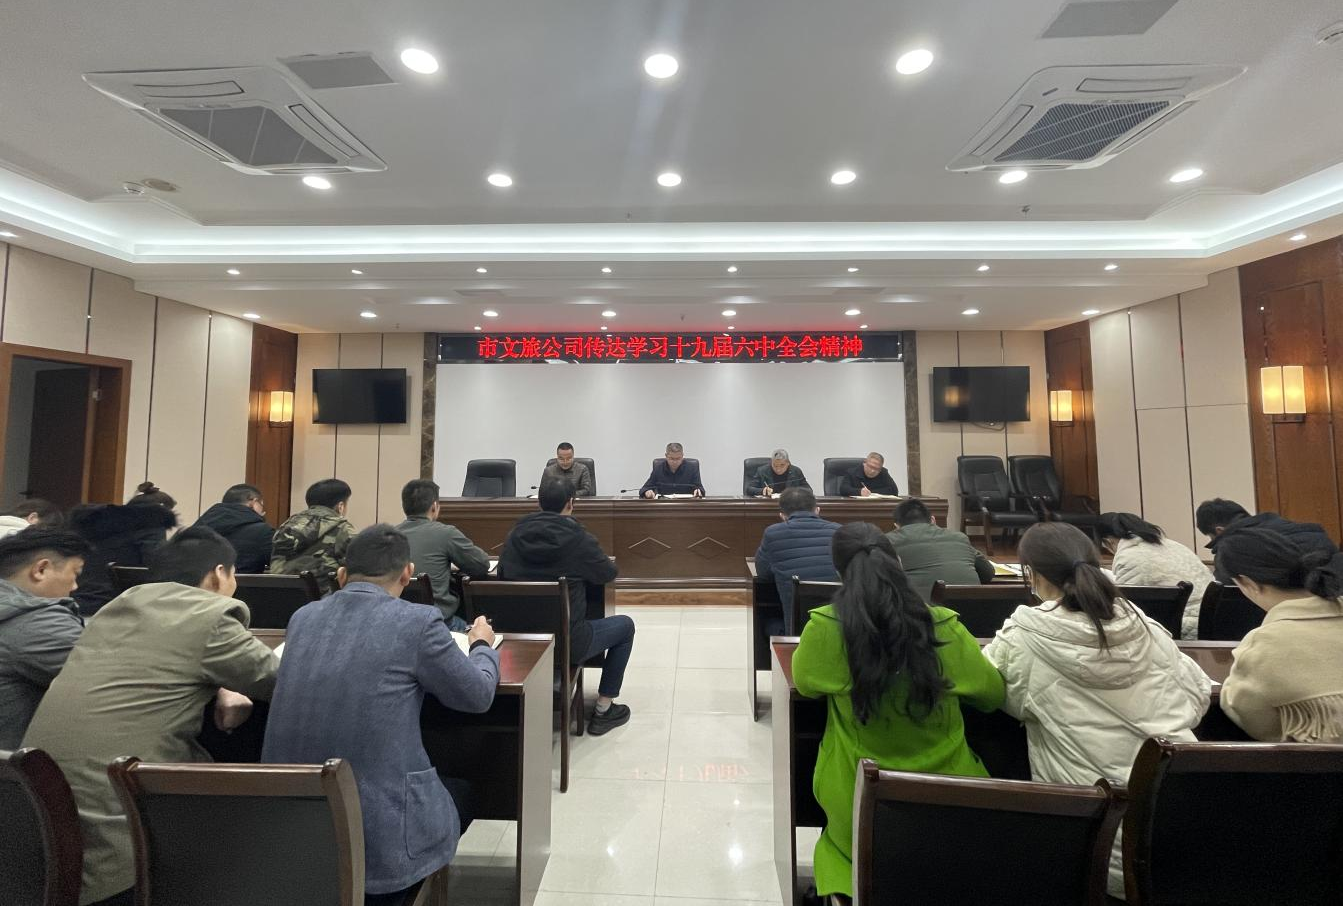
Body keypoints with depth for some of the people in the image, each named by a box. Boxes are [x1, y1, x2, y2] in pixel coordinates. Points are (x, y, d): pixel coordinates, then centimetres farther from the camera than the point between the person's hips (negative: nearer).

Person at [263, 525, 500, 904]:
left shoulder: (302, 617, 1)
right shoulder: (417, 621, -15)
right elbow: (478, 695, -2)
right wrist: (483, 645, 17)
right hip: (378, 836, -6)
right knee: (461, 793, 25)